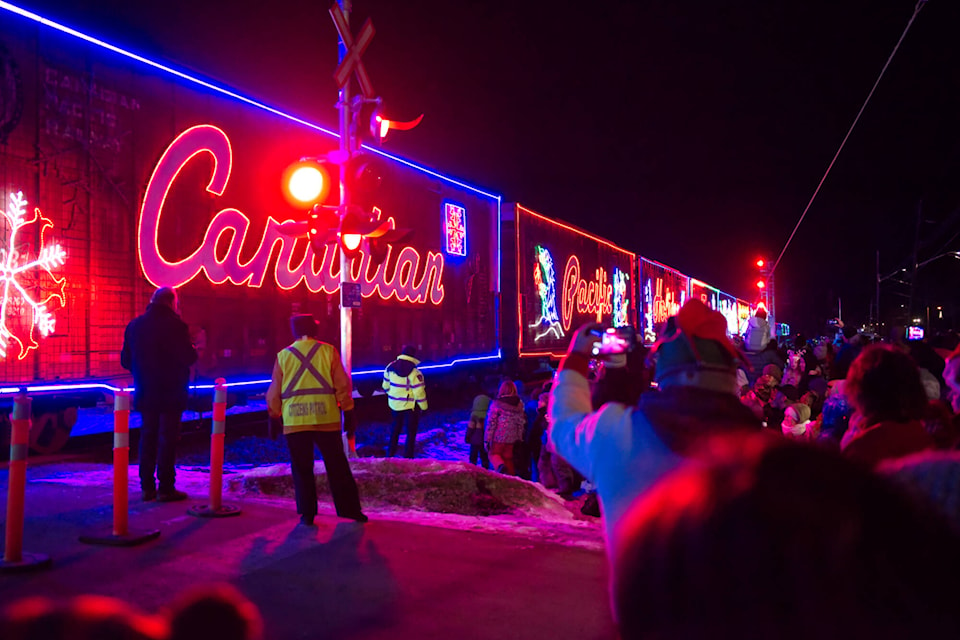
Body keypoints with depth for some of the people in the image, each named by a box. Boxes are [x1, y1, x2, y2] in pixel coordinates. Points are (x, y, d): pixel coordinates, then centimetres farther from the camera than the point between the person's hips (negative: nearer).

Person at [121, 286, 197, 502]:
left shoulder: (134, 325, 6)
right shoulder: (176, 326, -13)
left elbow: (126, 361, 8)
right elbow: (188, 358, -15)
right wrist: (192, 349, 6)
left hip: (145, 393, 5)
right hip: (170, 393, -5)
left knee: (147, 438, 12)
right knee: (167, 438, 0)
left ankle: (147, 487, 15)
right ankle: (166, 488, 1)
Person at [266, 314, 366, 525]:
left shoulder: (283, 356, 7)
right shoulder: (328, 351, 2)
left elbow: (274, 392, 10)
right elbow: (342, 385, 0)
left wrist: (274, 416, 21)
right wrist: (348, 412, 5)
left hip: (294, 421, 1)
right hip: (326, 418, -1)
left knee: (302, 469, 10)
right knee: (337, 466, 8)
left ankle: (307, 513, 10)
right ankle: (349, 508, 10)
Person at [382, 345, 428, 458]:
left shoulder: (390, 367, -1)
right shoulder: (414, 373, -20)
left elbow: (386, 386, 9)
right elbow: (419, 392, -19)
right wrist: (423, 406, -6)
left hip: (395, 404, 6)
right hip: (410, 406, -6)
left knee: (395, 430, 21)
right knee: (411, 432, 6)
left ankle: (390, 454, 28)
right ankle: (408, 457, 9)